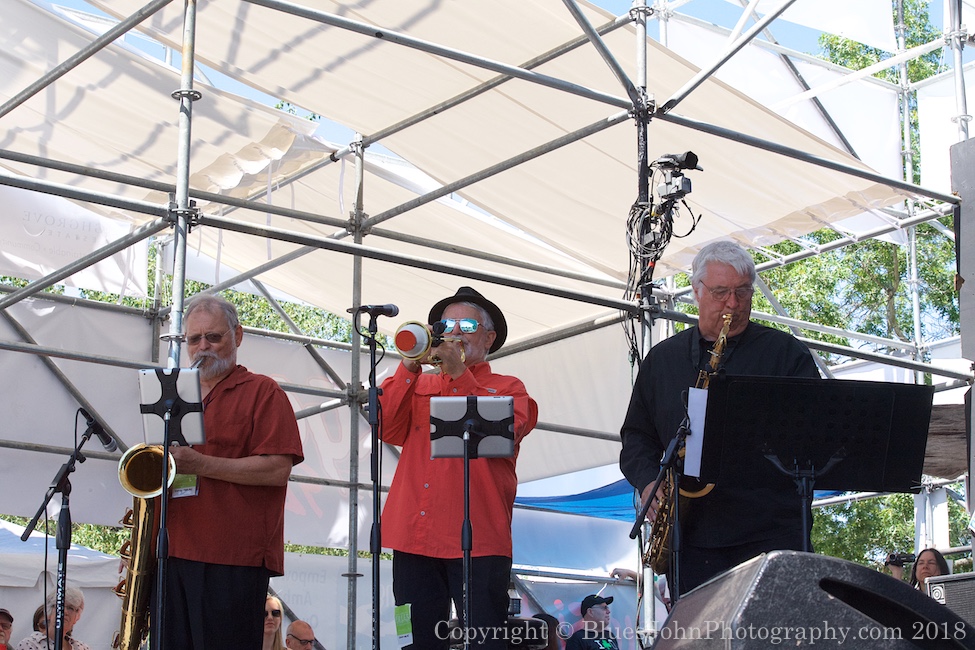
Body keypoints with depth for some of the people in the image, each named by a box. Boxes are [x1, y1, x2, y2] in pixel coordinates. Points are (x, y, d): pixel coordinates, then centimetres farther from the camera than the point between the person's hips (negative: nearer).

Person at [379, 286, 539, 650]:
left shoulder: (507, 388, 12)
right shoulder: (419, 386, 20)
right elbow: (388, 430, 3)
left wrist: (458, 372, -12)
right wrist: (409, 367, -6)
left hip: (476, 540, -3)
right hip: (415, 538, 3)